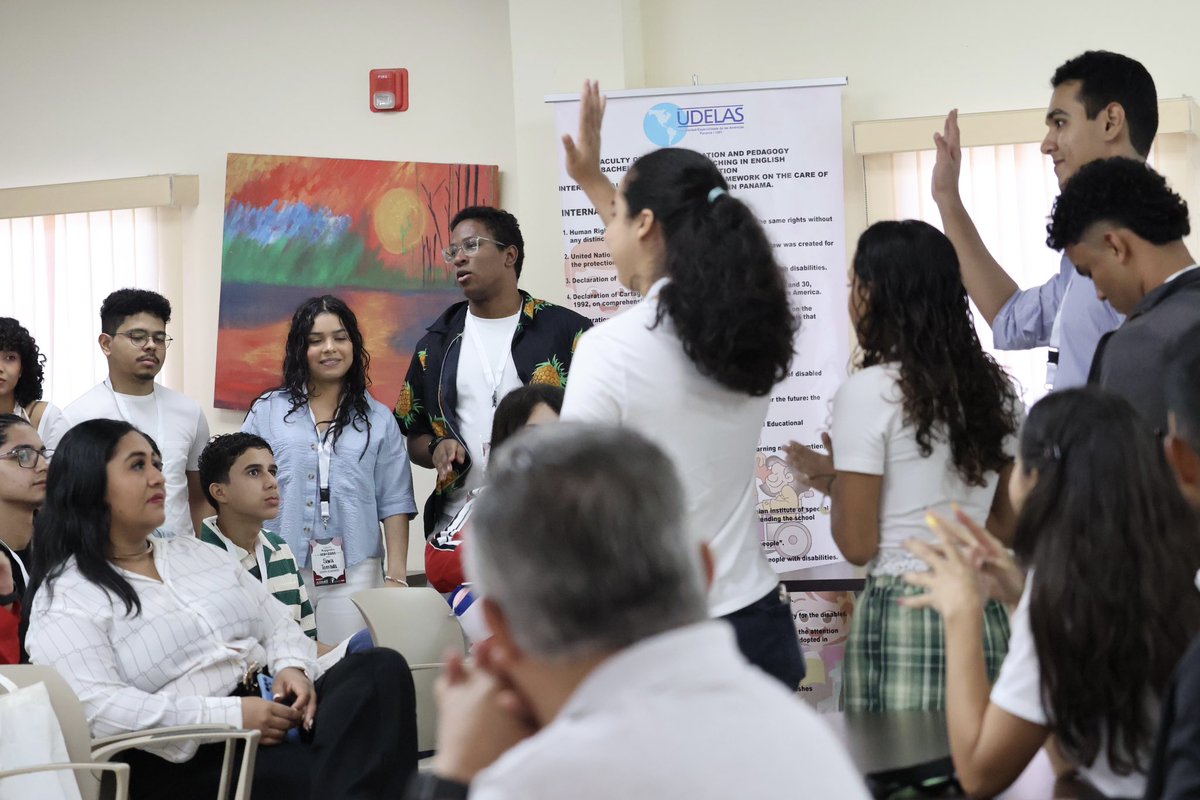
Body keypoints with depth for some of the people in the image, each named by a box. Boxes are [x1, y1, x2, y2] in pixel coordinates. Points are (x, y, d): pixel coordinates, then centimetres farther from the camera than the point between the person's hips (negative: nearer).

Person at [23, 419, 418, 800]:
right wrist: (230, 717, -21)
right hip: (182, 763, -8)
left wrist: (293, 667, -4)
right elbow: (94, 708, -17)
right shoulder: (65, 600, -2)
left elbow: (277, 623, 22)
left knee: (381, 668, -23)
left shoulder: (195, 552, 22)